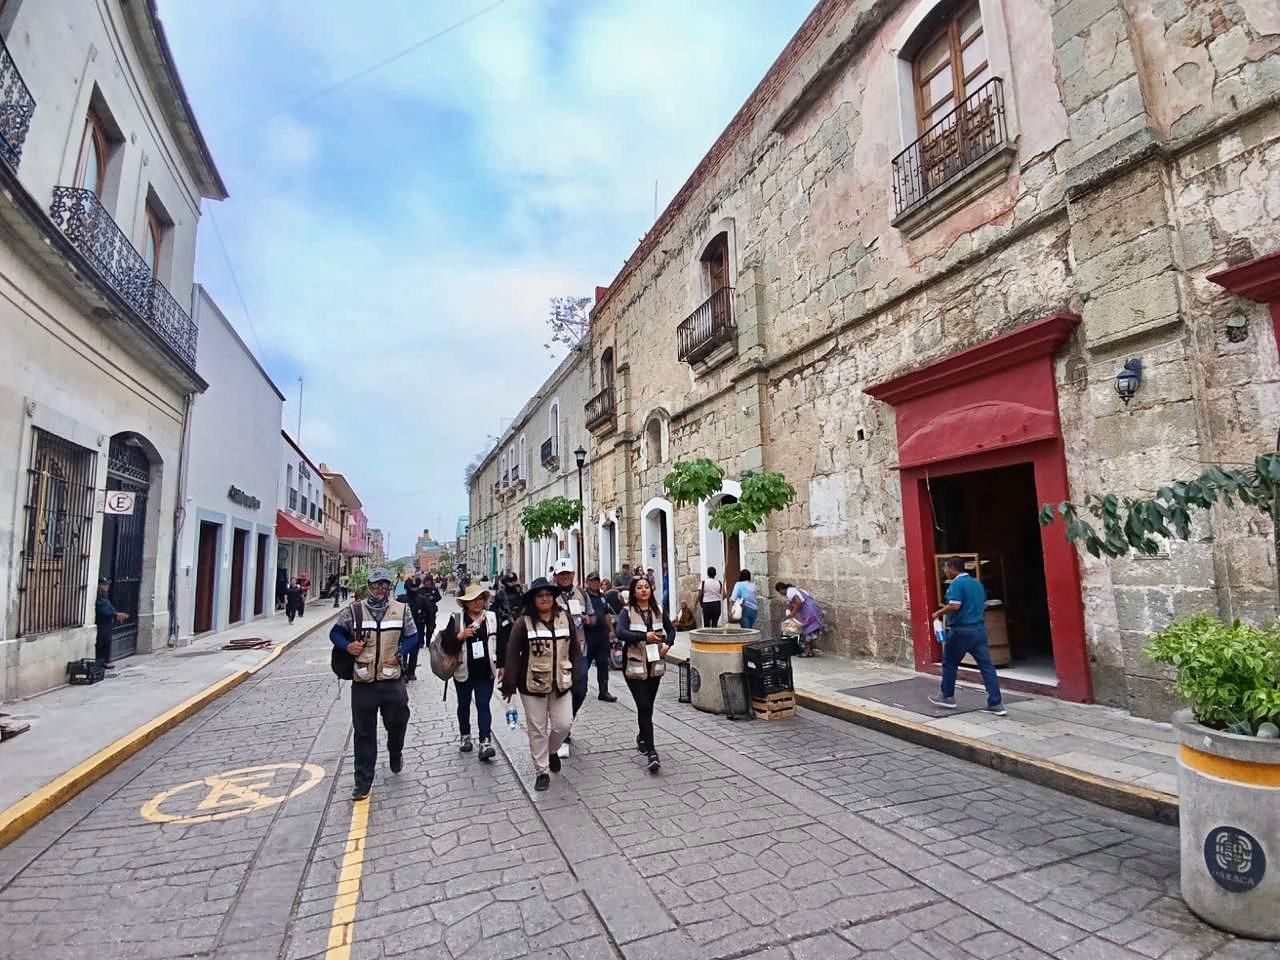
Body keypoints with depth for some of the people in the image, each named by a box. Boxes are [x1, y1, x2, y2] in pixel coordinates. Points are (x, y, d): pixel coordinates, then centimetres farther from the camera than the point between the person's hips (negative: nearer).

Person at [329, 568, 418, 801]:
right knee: (364, 733, 7)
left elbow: (412, 637, 6)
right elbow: (335, 632, 8)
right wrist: (346, 645, -11)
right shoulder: (354, 610, -1)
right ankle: (363, 782, 20)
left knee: (397, 722, 11)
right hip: (363, 682, 0)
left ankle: (395, 753, 45)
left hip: (393, 680, 1)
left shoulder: (401, 610, 1)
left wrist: (399, 654, -10)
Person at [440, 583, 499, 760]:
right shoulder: (456, 619, -6)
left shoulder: (492, 618, -1)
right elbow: (445, 644, -7)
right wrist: (459, 636, -24)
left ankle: (486, 742, -6)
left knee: (484, 705, -5)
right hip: (463, 671, 1)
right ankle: (464, 736, 36)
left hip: (485, 672, -1)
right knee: (464, 705, 18)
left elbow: (500, 643, 4)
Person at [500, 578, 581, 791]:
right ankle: (542, 771, 24)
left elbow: (574, 649, 6)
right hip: (533, 684, -2)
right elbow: (512, 653, -9)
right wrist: (509, 683, -11)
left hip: (560, 683, 3)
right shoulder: (524, 622, -9)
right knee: (537, 729, 7)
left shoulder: (564, 619, 0)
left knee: (563, 724, 5)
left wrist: (577, 675, 2)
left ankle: (551, 750, 37)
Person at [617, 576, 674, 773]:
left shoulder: (658, 610, 6)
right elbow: (620, 633, -23)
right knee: (644, 707, -9)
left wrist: (667, 644, 1)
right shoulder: (627, 612, -8)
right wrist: (644, 636, -32)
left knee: (648, 706, 15)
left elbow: (671, 629, 19)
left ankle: (642, 738, 40)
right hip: (635, 666, -4)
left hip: (655, 665, 5)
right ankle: (651, 752, -6)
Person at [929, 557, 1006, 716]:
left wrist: (939, 612, -6)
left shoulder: (957, 584, -13)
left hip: (961, 630, -7)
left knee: (949, 663, 10)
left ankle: (947, 697, 20)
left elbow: (954, 606, -24)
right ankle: (996, 703, 2)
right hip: (979, 629, 7)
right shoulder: (977, 583, 13)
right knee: (986, 665, 4)